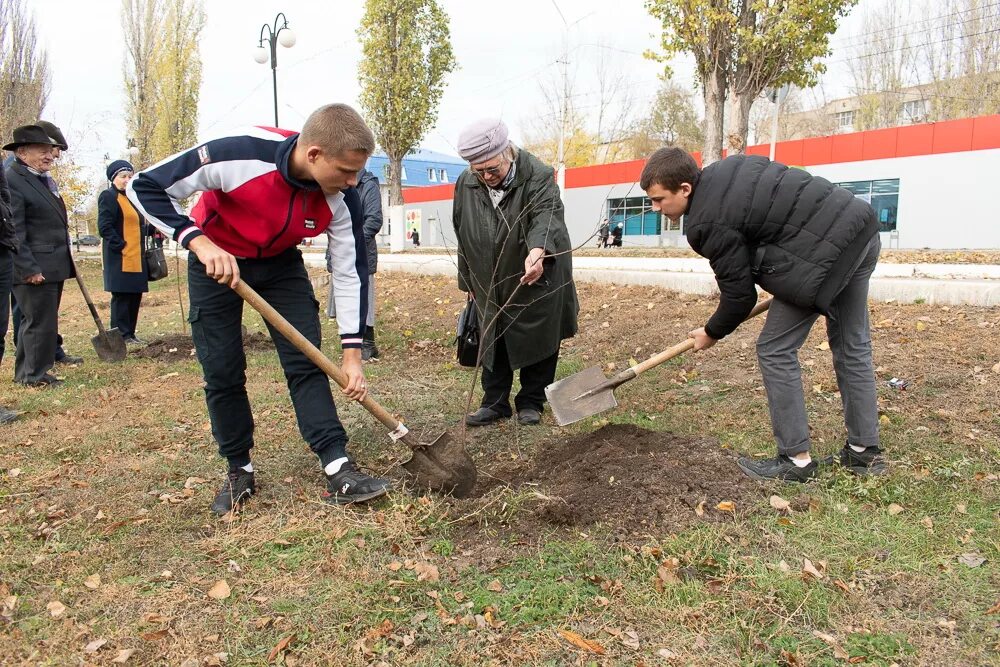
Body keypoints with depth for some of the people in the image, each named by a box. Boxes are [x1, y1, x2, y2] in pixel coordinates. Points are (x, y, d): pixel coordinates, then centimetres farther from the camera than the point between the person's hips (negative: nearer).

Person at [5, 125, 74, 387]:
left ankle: (24, 371, 29)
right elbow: (14, 231, -18)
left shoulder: (44, 179, 17)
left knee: (35, 321, 17)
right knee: (40, 321, -2)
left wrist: (66, 262, 22)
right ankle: (36, 375, 10)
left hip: (54, 266, 10)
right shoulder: (12, 180, -13)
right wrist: (29, 269, -21)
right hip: (35, 268, -10)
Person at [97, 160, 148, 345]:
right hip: (120, 258, -8)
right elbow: (105, 227, -15)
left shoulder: (130, 198, 20)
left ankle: (130, 333, 18)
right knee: (121, 296, -4)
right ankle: (121, 335, 1)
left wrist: (140, 249, 14)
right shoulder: (108, 196, -6)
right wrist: (122, 246, -17)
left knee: (135, 295, 10)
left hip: (136, 258, 8)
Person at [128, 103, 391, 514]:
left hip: (281, 264, 3)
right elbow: (145, 188, -25)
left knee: (306, 361, -7)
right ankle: (239, 472, 16)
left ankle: (339, 471, -7)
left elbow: (350, 271, -13)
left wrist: (352, 352, -16)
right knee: (222, 372, -2)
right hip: (216, 261, -2)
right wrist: (199, 242, -38)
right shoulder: (240, 155, -35)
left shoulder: (341, 199, -23)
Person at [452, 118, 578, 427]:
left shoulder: (538, 176, -18)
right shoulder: (466, 184, -3)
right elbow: (463, 237, 7)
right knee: (493, 342, 10)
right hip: (490, 285, 4)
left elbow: (547, 216, -36)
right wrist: (470, 282, 12)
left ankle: (531, 402, 23)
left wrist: (537, 250, -58)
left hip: (537, 279, -4)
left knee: (538, 343, 6)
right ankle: (495, 402, 22)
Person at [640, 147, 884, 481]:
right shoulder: (727, 168, 11)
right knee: (852, 346, 17)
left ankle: (796, 459, 7)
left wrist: (712, 333, 10)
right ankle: (864, 451, 28)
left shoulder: (708, 223, -15)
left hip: (825, 251, -10)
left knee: (775, 350, 0)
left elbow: (739, 294, -8)